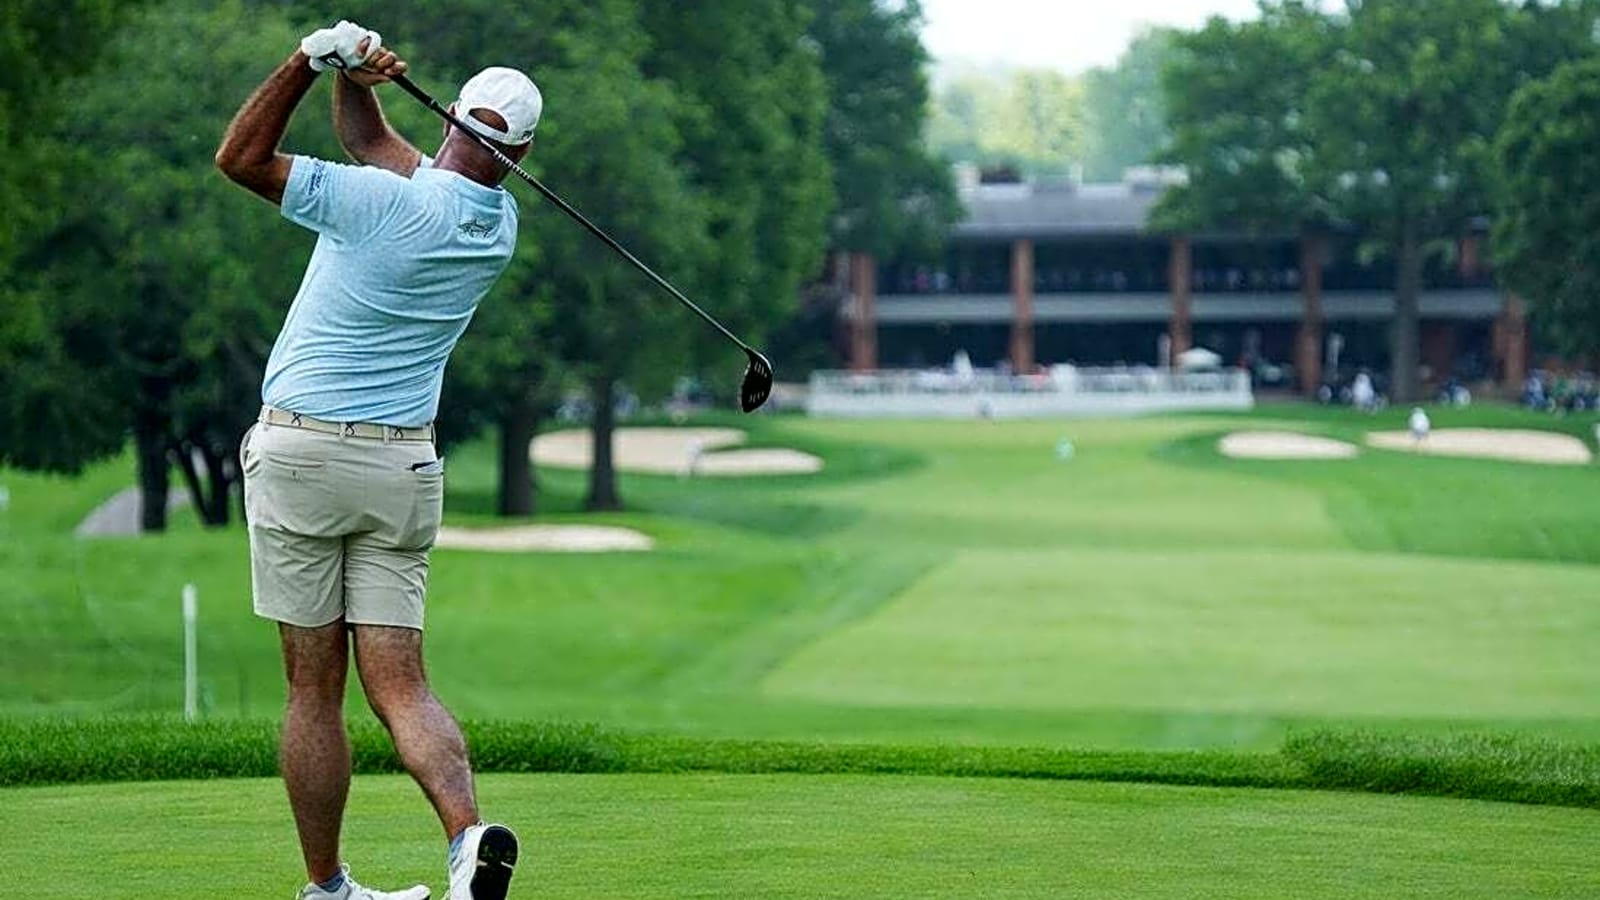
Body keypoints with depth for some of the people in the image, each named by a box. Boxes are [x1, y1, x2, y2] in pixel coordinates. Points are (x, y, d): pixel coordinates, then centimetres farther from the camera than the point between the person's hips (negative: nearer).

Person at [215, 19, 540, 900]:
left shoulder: (387, 204, -15)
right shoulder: (498, 226, 5)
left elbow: (241, 158, -8)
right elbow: (371, 140, 17)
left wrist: (310, 59, -9)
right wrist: (352, 78, 0)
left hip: (301, 454, -4)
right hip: (403, 467, 4)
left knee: (314, 689, 3)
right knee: (399, 685, 2)